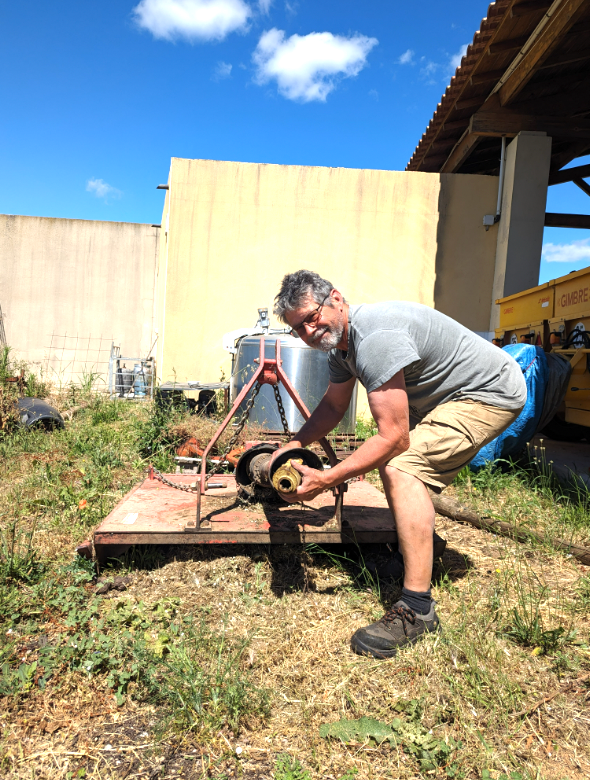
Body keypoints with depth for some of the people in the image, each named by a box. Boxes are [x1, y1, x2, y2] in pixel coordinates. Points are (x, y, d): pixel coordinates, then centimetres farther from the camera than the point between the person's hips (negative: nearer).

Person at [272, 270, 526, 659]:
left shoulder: (375, 337, -30)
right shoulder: (339, 340, 3)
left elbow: (393, 437, -30)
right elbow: (333, 406, 15)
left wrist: (325, 480, -27)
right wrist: (292, 446, 3)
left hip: (492, 392, -11)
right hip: (446, 395, 11)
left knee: (401, 469, -25)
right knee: (391, 459, 18)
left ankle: (417, 609, -17)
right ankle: (423, 552, 36)